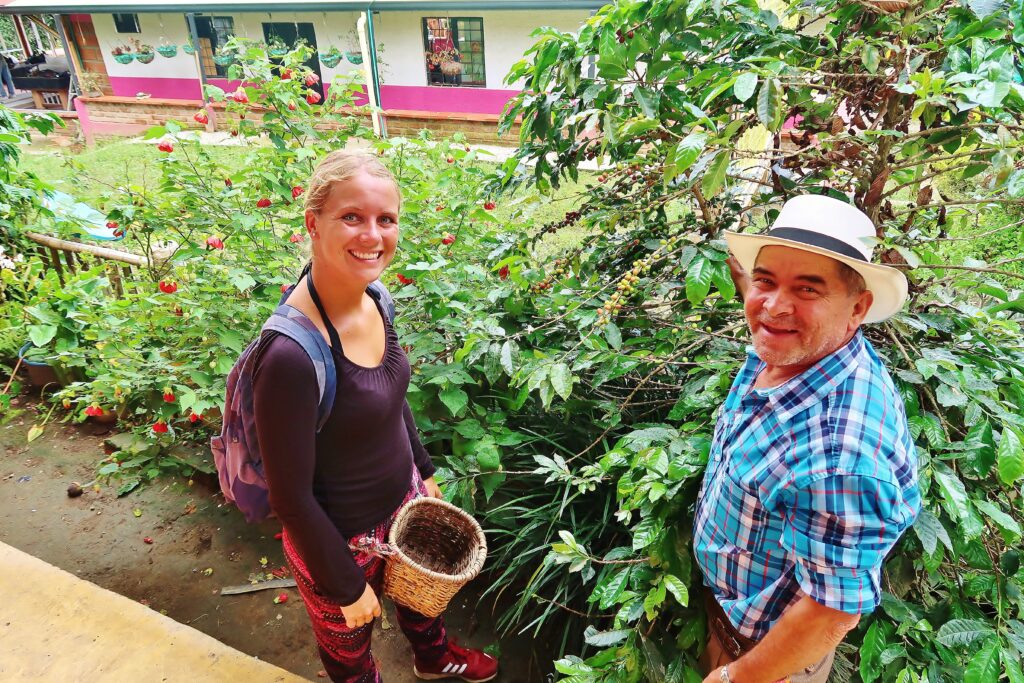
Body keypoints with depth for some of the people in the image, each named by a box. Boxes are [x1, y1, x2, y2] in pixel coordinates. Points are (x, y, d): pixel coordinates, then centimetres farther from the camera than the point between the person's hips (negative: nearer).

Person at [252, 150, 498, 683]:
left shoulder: (372, 299, -12)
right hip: (341, 538, -7)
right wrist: (346, 587, -14)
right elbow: (290, 497, -25)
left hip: (403, 499, 7)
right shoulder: (291, 356, -36)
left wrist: (424, 472, 14)